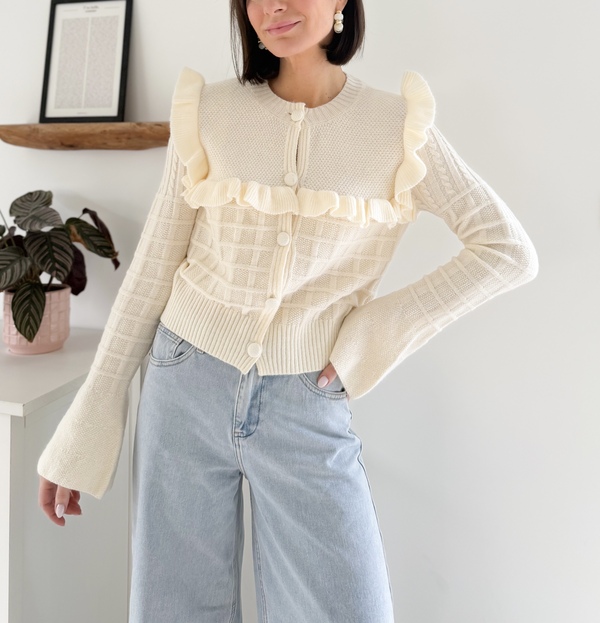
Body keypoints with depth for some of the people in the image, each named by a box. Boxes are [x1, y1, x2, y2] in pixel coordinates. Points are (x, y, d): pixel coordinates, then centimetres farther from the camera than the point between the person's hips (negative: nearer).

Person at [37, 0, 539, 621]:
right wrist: (87, 425, 2)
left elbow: (508, 250, -1)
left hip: (308, 407, -1)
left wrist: (380, 333, -9)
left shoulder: (399, 126, -2)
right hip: (187, 387, 2)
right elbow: (152, 267, 2)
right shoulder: (208, 110, 0)